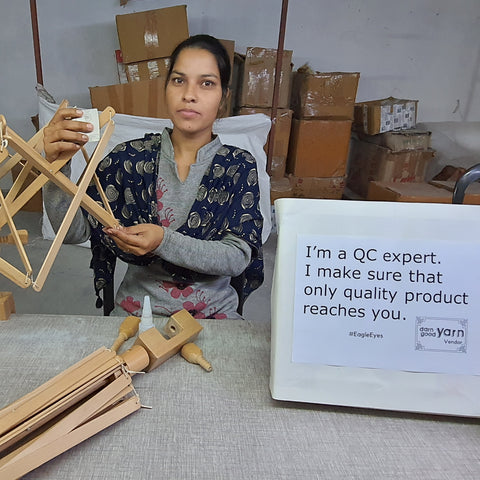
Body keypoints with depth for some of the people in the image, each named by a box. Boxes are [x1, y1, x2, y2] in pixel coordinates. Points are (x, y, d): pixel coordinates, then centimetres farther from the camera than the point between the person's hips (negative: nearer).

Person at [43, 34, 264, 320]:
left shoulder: (239, 166, -4)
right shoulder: (131, 157, -2)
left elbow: (238, 258, -13)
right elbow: (73, 232, -7)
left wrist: (165, 242, -28)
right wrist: (57, 165, -24)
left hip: (214, 311, 0)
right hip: (137, 309, 1)